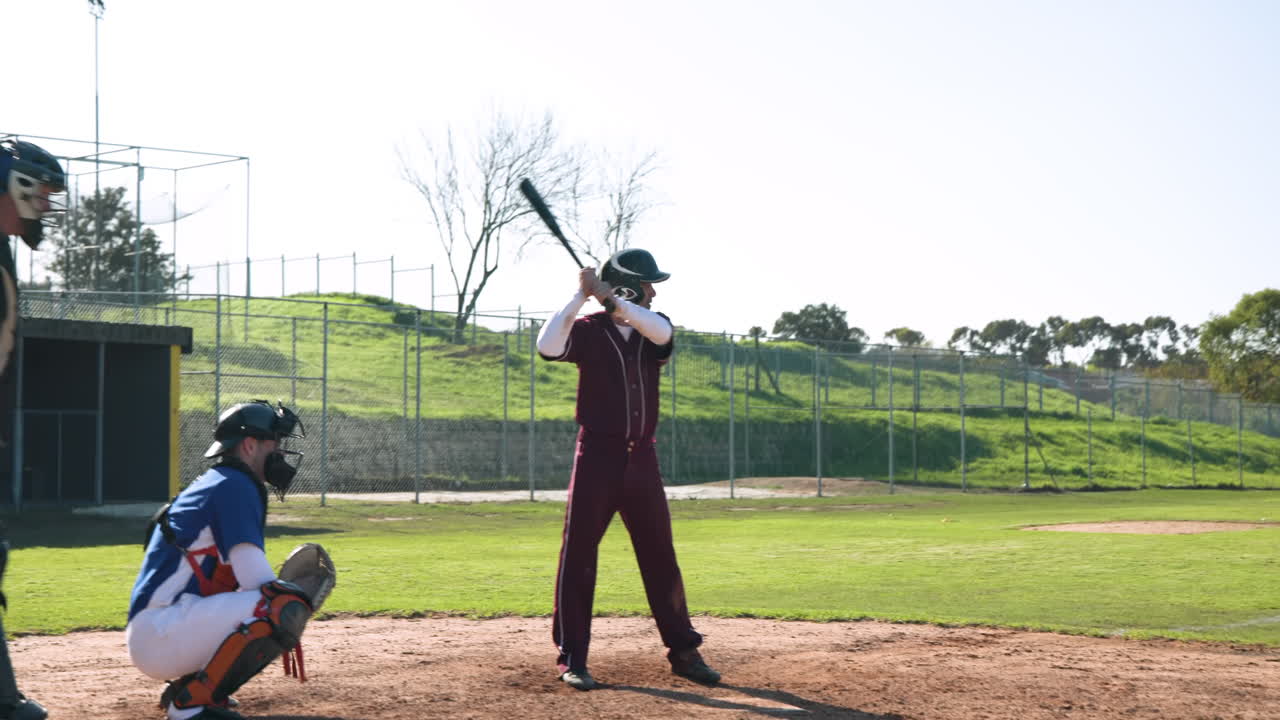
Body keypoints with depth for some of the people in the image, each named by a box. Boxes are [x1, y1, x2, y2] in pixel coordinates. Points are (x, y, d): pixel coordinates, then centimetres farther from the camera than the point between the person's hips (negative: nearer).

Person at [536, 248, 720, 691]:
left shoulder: (652, 330, 6)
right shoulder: (588, 331, -4)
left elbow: (662, 331, -19)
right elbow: (547, 347, -22)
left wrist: (606, 297, -23)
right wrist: (580, 297, -20)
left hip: (642, 458, 4)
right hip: (597, 456, -3)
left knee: (660, 557, 9)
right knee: (578, 556, -2)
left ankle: (683, 651, 17)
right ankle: (571, 658, 5)